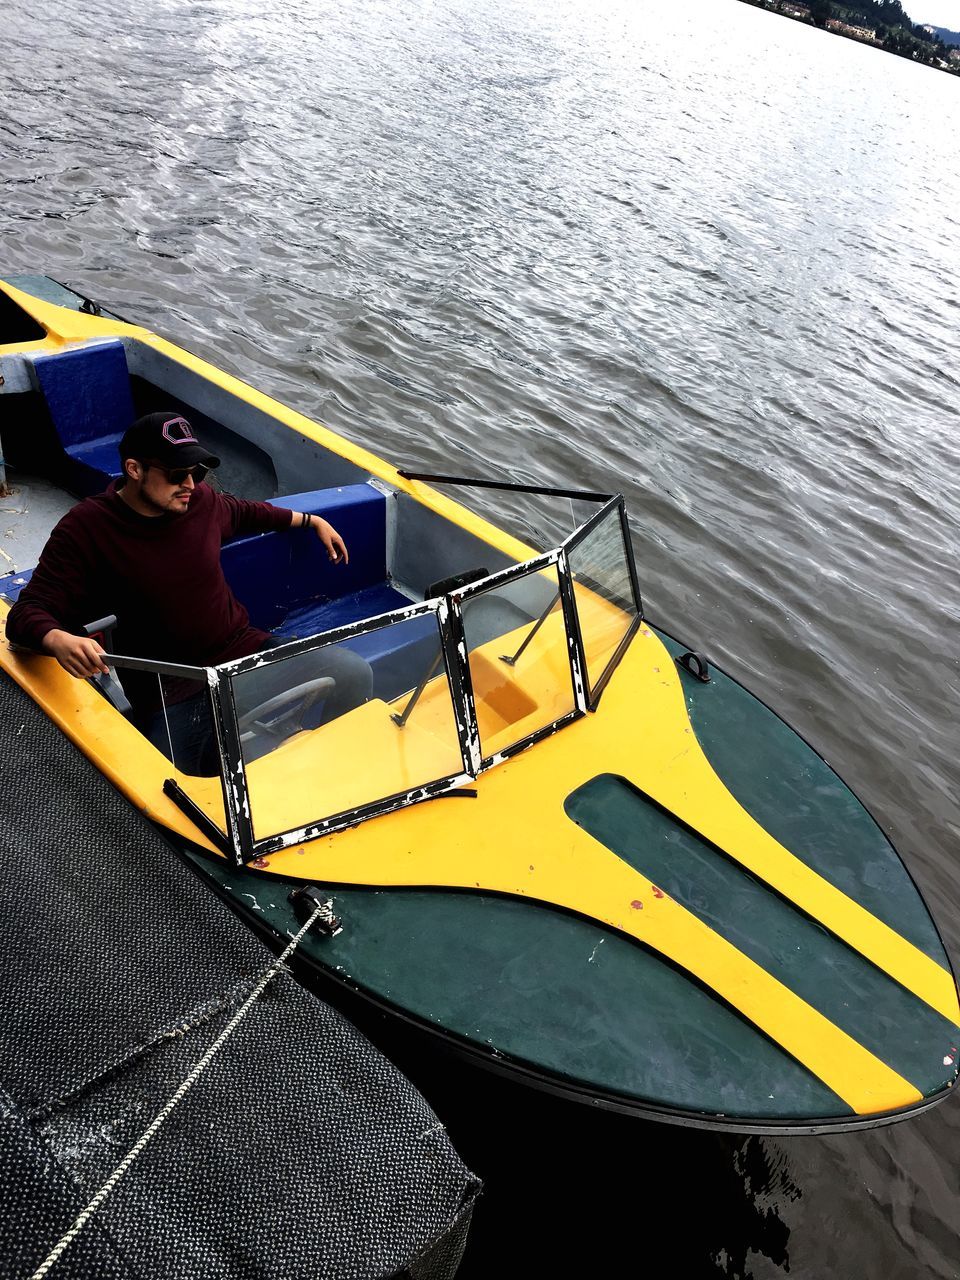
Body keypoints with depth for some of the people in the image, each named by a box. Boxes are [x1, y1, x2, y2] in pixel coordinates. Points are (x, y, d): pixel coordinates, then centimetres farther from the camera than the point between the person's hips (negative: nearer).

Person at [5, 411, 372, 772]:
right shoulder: (85, 530, -10)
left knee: (352, 673, -15)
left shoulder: (201, 500, 4)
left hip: (246, 649, 5)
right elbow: (28, 613, -14)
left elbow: (243, 512, 29)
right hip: (170, 697, -4)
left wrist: (311, 521, 36)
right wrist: (58, 640, -39)